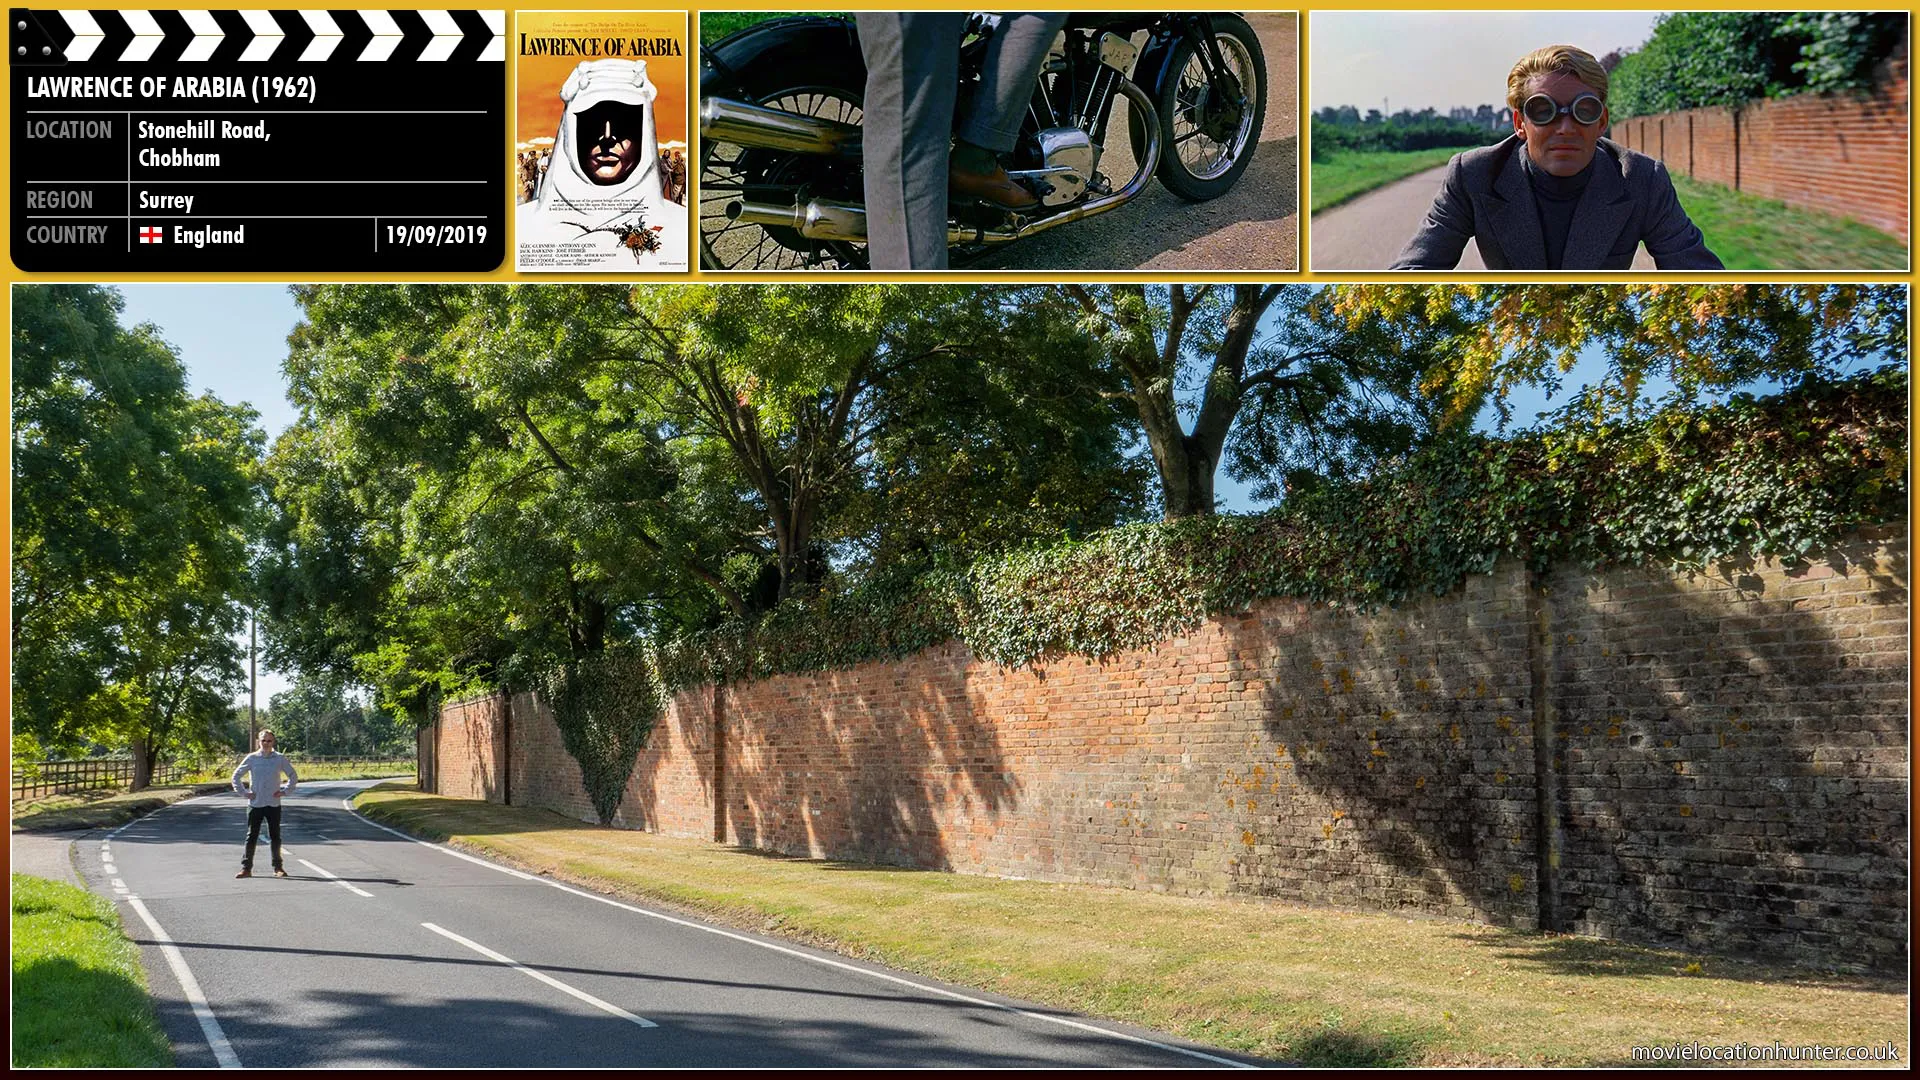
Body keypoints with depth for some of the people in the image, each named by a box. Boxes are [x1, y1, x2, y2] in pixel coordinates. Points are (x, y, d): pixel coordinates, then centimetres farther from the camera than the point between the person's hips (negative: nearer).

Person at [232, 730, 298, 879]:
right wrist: (244, 792, 0)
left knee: (275, 837, 5)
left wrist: (284, 791, 2)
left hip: (274, 805, 1)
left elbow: (293, 777, 12)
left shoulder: (280, 759, 3)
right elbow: (236, 776, 8)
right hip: (255, 804, -1)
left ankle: (278, 867, 13)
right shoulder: (251, 759, 2)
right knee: (251, 837, 0)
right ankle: (246, 868, 4)